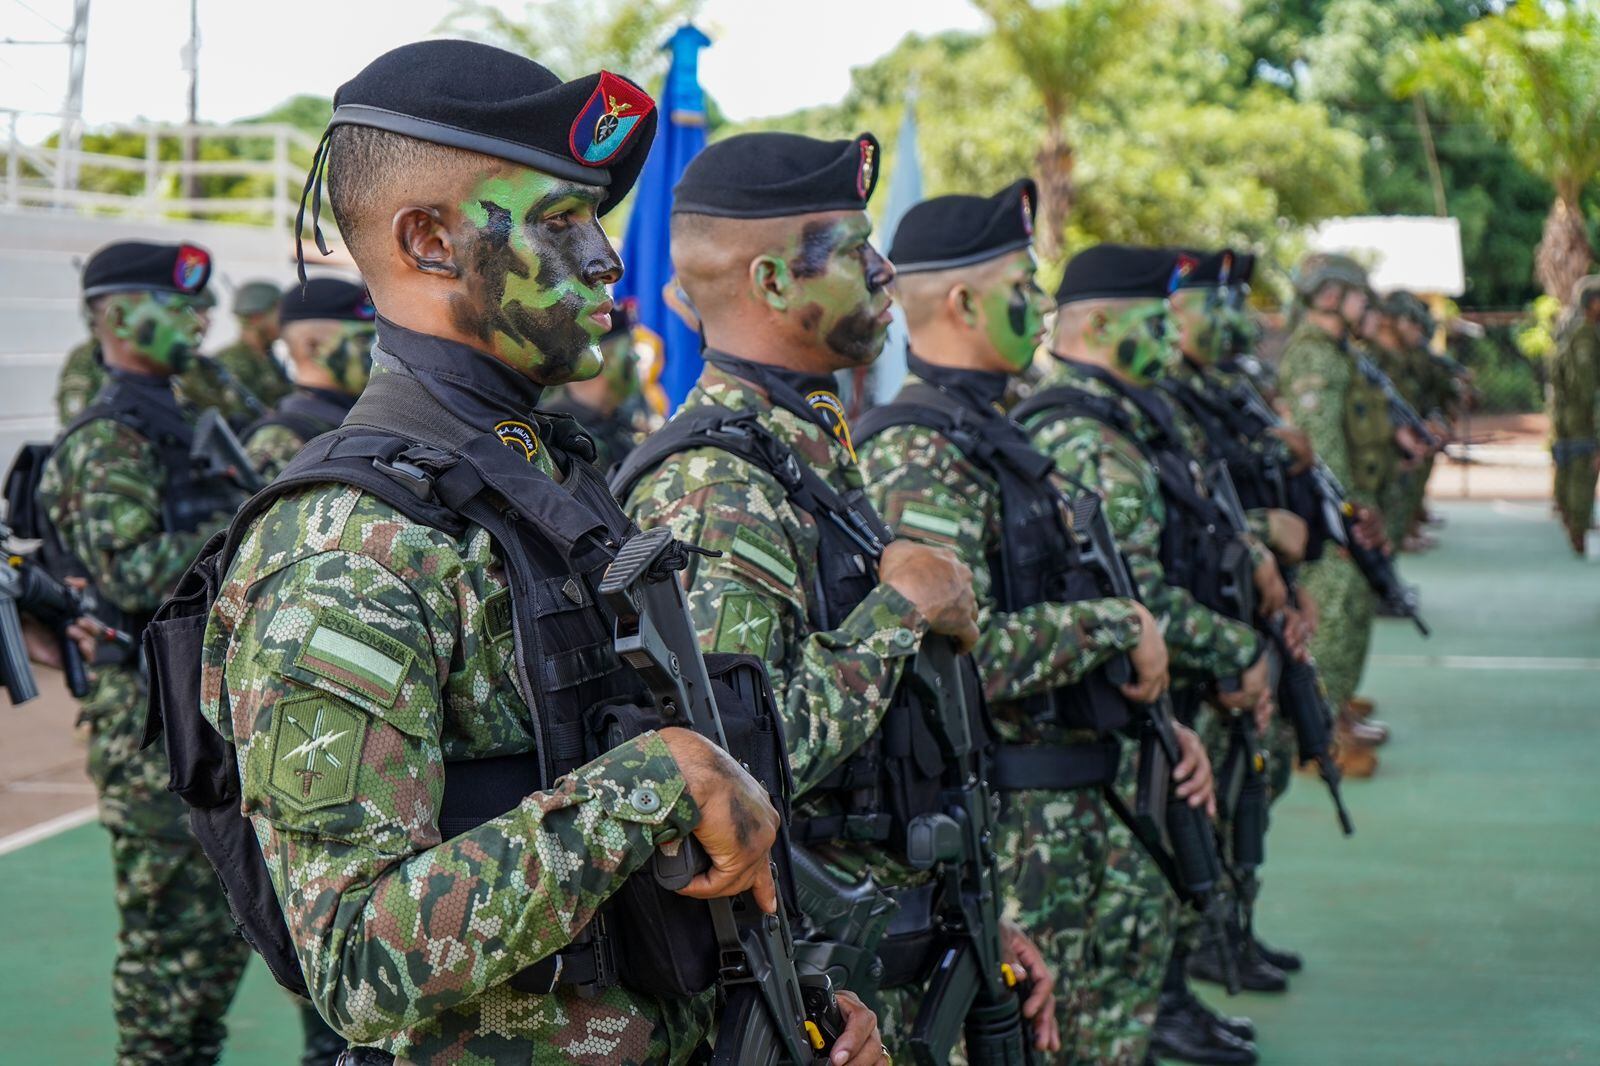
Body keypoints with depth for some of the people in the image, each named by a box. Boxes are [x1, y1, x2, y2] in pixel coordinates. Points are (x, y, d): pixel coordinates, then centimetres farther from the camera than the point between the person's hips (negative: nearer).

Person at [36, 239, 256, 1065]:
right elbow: (132, 573, -25)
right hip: (151, 719, -10)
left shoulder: (164, 421, 16)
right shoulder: (110, 439, -14)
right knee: (170, 924, -3)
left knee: (225, 914, 15)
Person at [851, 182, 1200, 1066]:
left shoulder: (990, 432, 14)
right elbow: (968, 655, -28)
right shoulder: (919, 455, -18)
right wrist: (1118, 623, -17)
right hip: (999, 820, -10)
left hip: (1073, 812, 10)